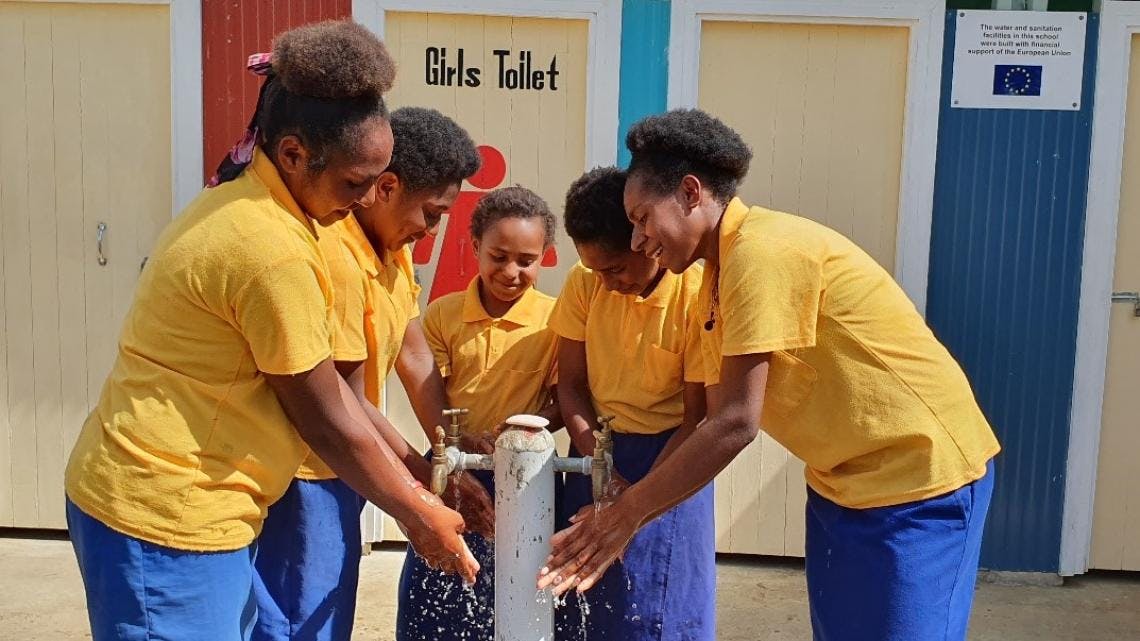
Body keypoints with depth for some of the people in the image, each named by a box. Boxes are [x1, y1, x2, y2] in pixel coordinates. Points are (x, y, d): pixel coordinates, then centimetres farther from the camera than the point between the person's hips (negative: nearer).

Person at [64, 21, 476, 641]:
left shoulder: (243, 202, 6)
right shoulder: (274, 251, -24)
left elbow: (326, 381, 8)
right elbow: (326, 422, -15)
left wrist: (411, 482, 11)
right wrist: (418, 517, -2)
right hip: (165, 519, -9)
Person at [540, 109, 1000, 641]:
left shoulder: (763, 249, -23)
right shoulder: (719, 280, 5)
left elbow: (736, 424, -25)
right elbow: (719, 426, 4)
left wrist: (625, 514, -18)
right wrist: (624, 515, -3)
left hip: (918, 476, -9)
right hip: (842, 479, 9)